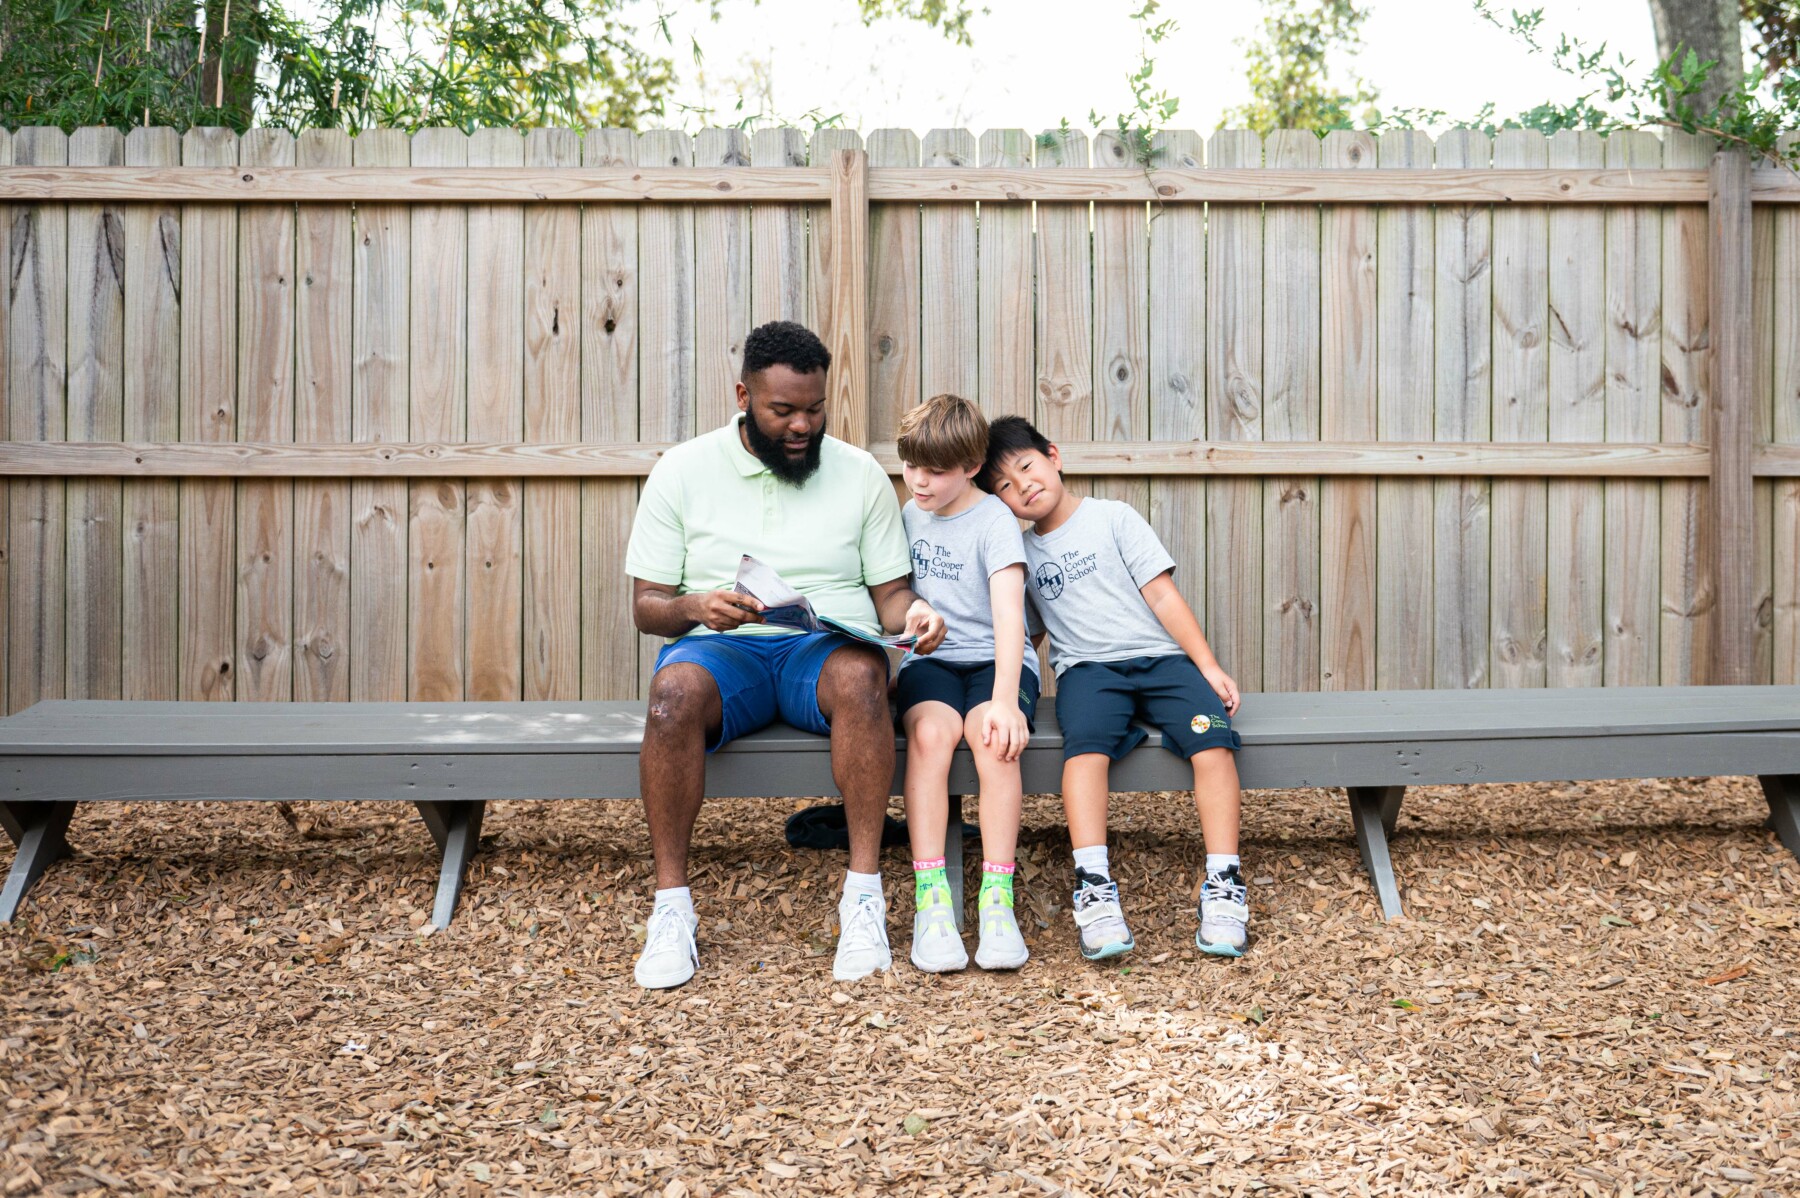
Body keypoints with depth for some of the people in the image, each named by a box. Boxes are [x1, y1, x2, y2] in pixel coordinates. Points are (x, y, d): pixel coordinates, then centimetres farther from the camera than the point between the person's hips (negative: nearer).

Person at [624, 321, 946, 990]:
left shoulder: (861, 474, 10)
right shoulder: (683, 471, 7)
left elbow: (889, 590, 10)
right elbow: (646, 606, 5)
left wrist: (911, 614, -14)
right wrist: (695, 608, -18)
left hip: (826, 648, 1)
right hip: (723, 651, 0)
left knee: (861, 674, -36)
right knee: (677, 688, -36)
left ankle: (863, 896, -31)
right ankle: (671, 905, -25)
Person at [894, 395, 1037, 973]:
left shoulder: (995, 521, -7)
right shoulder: (909, 514, 12)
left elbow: (1008, 614, -20)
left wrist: (1004, 698, -33)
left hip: (995, 659, -3)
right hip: (929, 660, 3)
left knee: (994, 738, -34)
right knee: (930, 732, -30)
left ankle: (996, 900, -31)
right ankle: (931, 901, -34)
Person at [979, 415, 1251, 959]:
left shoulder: (1113, 517, 10)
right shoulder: (1021, 553, 19)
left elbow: (1162, 594, 4)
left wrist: (1208, 665, -4)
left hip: (1160, 656, 0)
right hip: (1087, 668, 1)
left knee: (1213, 736, -28)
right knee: (1085, 741, -34)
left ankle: (1224, 885, -28)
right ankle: (1094, 888, -42)